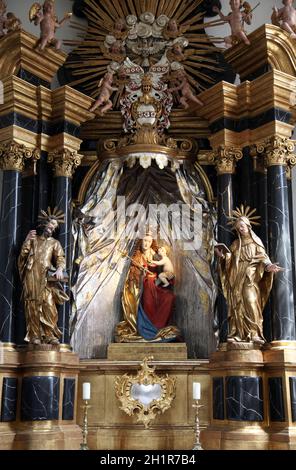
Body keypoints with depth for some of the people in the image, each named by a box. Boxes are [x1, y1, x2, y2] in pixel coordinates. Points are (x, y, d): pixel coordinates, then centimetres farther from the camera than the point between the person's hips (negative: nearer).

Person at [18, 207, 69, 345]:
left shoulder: (55, 243, 18)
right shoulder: (33, 239, 19)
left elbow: (60, 258, 1)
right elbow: (23, 255, 11)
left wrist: (60, 269, -19)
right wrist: (27, 241, 0)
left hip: (45, 278, 0)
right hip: (31, 277, 0)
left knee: (49, 305, -11)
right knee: (32, 306, -4)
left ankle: (49, 335, -9)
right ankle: (34, 335, -3)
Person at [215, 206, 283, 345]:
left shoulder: (255, 241, 9)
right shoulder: (236, 243, 18)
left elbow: (262, 257, 0)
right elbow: (230, 260, 14)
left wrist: (268, 266, -18)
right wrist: (223, 256, -5)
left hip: (250, 276, -4)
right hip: (237, 278, 4)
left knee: (250, 301, -18)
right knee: (236, 304, -3)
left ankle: (255, 334, -20)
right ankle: (237, 334, -3)